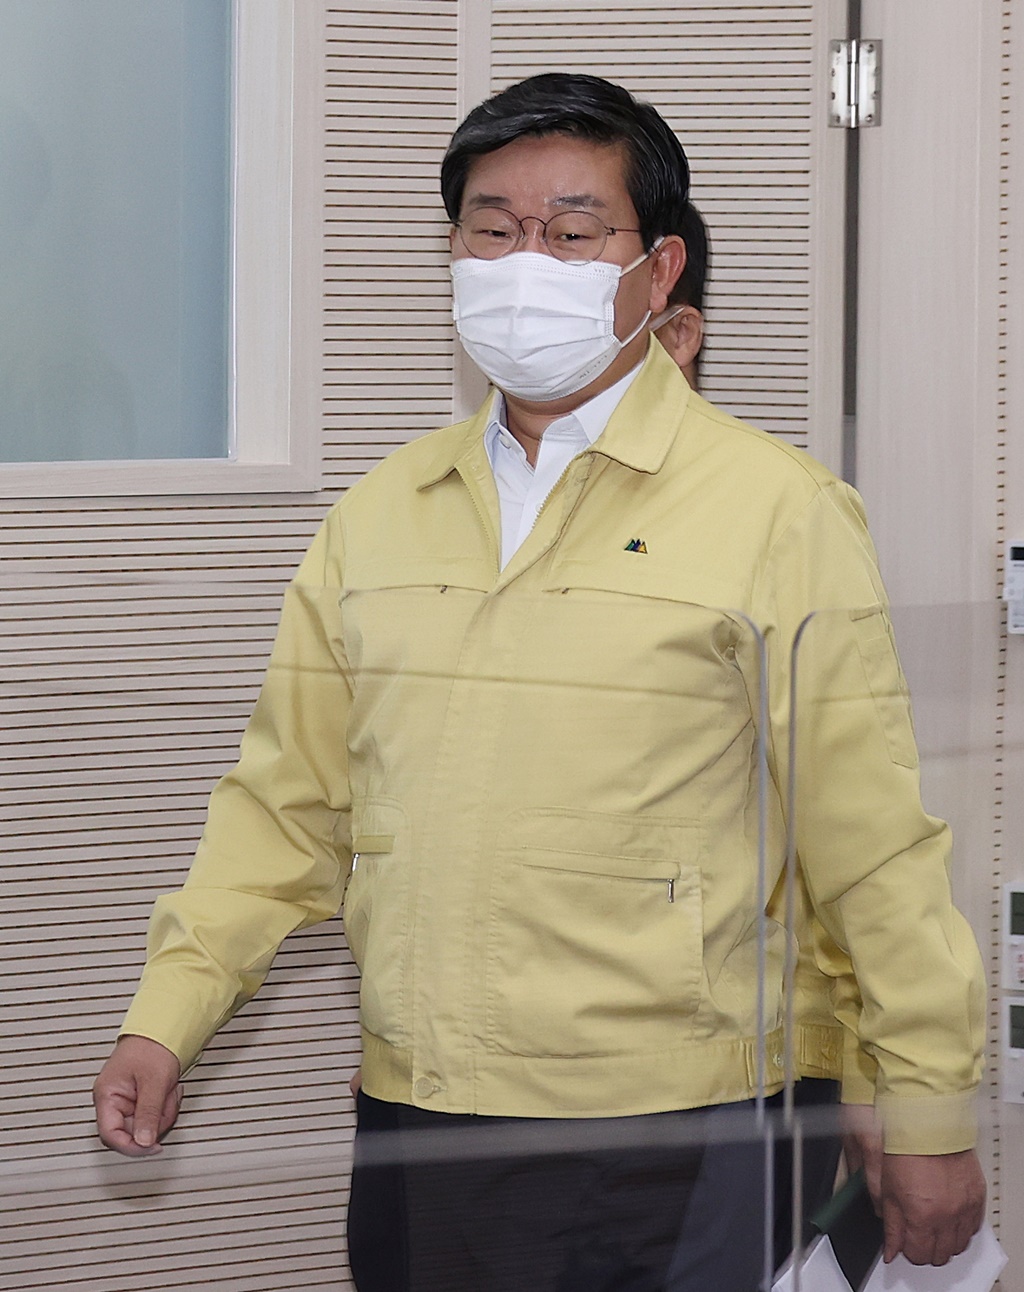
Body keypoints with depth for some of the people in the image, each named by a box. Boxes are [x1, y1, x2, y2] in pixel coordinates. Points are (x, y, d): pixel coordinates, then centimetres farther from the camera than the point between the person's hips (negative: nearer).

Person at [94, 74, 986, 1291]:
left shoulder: (774, 509, -4)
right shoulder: (379, 514, 11)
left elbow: (873, 845, -4)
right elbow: (287, 803, 16)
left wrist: (929, 1117, -3)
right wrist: (165, 1019, 8)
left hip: (660, 1144, -4)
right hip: (410, 1128, 5)